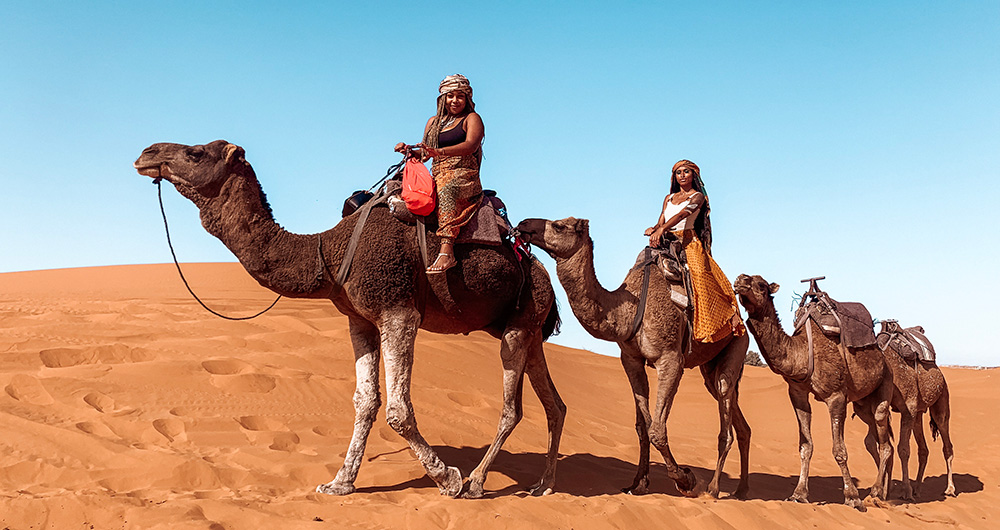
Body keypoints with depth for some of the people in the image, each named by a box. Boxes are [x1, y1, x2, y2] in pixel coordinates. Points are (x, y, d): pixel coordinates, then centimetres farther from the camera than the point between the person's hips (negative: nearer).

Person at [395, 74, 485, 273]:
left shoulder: (472, 119, 8)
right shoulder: (434, 122, 26)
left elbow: (471, 146, -13)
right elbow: (423, 154, 26)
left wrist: (439, 151, -27)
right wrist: (408, 150, 2)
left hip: (465, 177, -7)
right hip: (437, 178, 7)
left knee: (446, 189, -39)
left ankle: (447, 251, -54)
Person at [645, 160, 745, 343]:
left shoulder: (698, 196, 5)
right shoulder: (669, 198, 23)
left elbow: (683, 214, -13)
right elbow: (661, 222, 15)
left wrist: (661, 230, -28)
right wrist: (653, 230, -11)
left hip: (688, 242, -5)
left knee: (700, 274, -21)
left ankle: (730, 316, -17)